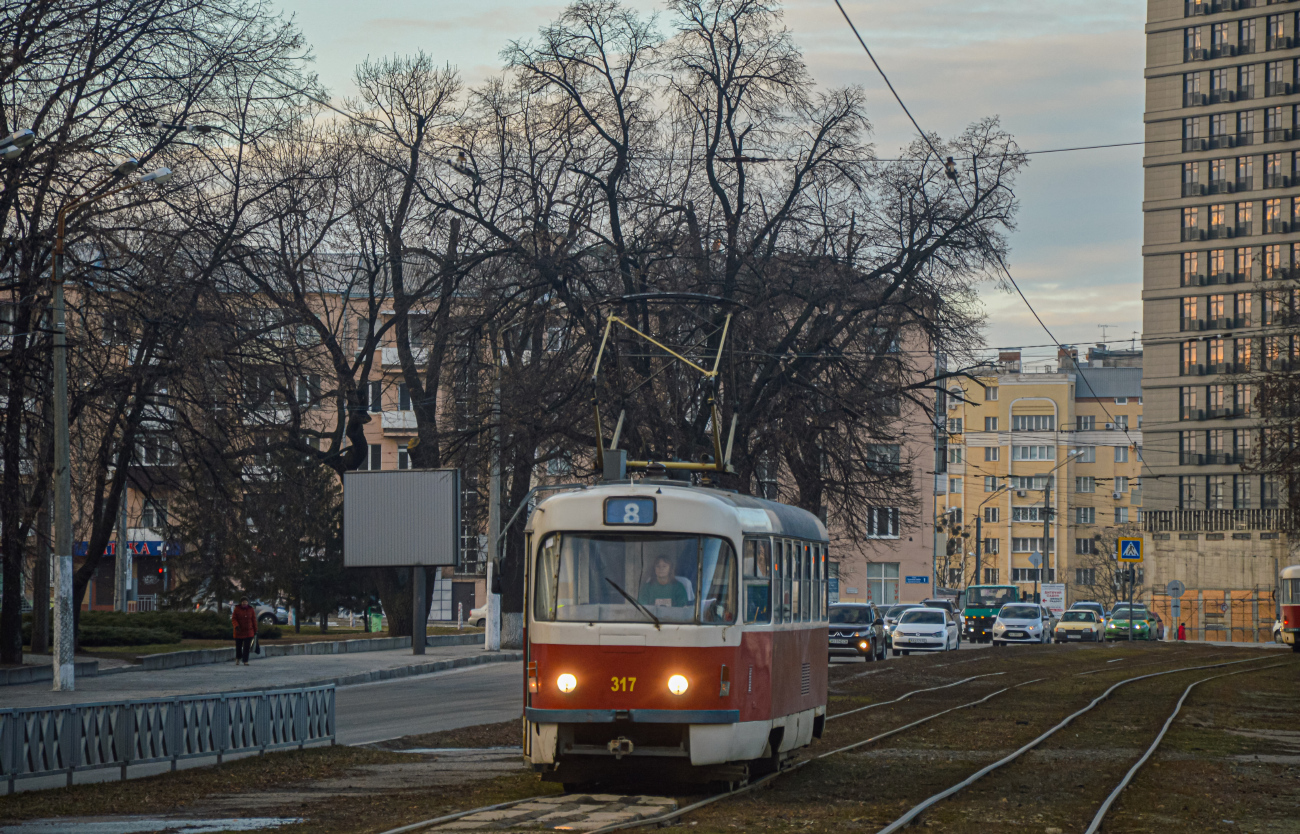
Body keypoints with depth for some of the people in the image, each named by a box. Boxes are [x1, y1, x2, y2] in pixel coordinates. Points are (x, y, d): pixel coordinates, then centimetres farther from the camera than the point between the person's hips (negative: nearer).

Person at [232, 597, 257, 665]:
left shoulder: (251, 609, 2)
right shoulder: (237, 609, -2)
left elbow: (254, 620, 5)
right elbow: (233, 619, -6)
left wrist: (255, 630, 4)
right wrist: (236, 626, -25)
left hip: (248, 632, 0)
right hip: (239, 632, 0)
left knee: (246, 647, -7)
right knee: (238, 646, 8)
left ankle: (245, 661, -3)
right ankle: (238, 658, 33)